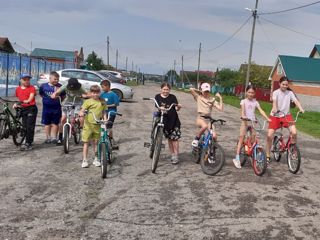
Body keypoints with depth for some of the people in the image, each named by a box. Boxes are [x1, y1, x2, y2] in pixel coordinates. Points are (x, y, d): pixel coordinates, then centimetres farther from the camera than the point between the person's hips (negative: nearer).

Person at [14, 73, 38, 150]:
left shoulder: (32, 88, -3)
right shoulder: (18, 89, 11)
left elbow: (31, 97, -15)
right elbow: (18, 99, 20)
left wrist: (27, 101, -33)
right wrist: (16, 104, 2)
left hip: (31, 108, -5)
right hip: (23, 109, 5)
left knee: (30, 127, -8)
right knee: (25, 126, 9)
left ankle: (28, 143, -5)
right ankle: (29, 142, 19)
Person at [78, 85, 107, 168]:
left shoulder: (102, 102, 6)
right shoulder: (88, 101, -3)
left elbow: (104, 112, 10)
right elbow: (82, 110, -9)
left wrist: (105, 119, -6)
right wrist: (81, 113, -31)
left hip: (97, 125, 2)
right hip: (88, 124, -2)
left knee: (96, 142, 10)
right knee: (86, 142, 3)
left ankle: (96, 159, 23)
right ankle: (84, 160, 11)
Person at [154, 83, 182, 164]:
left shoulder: (172, 97, -3)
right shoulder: (158, 97, 3)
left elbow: (176, 108, -9)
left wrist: (178, 107, -32)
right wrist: (160, 108, -27)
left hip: (173, 120, -2)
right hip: (164, 120, 2)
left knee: (174, 138, -4)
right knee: (169, 139, 12)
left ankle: (176, 156, 5)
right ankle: (172, 155, 24)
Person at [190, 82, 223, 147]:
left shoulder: (212, 99, 9)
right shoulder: (198, 97, 6)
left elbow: (221, 108, -2)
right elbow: (191, 89, -9)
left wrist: (220, 98, -5)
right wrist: (199, 91, 6)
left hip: (208, 119, 3)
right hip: (200, 118, -2)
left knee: (214, 136, -15)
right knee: (205, 126, -38)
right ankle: (196, 139, -15)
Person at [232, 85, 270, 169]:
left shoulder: (255, 102, 11)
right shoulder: (243, 101, 2)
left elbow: (261, 111, 1)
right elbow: (242, 110, -14)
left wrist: (267, 118, -12)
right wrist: (243, 116, -35)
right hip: (245, 121, -3)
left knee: (253, 138, -1)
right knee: (241, 137, -9)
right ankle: (237, 158, -10)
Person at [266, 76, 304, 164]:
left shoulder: (290, 93, 1)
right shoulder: (276, 92, -6)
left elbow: (296, 101, -12)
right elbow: (274, 101, -24)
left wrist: (301, 108, -32)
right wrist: (274, 108, -45)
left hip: (286, 115, 2)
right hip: (275, 116, -2)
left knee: (294, 132, -20)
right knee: (269, 135, -8)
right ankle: (267, 156, 8)